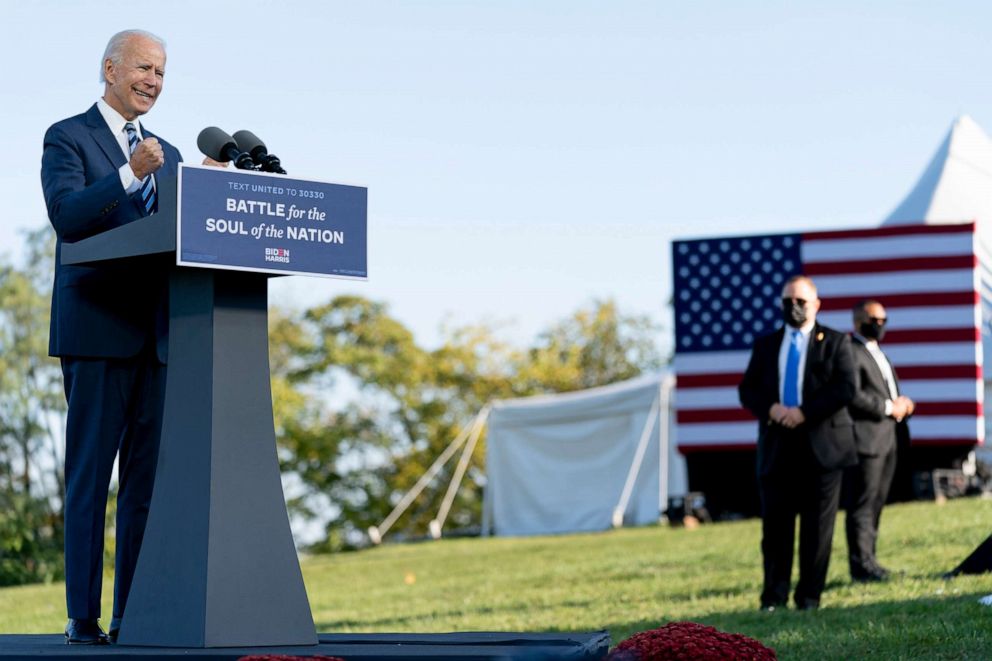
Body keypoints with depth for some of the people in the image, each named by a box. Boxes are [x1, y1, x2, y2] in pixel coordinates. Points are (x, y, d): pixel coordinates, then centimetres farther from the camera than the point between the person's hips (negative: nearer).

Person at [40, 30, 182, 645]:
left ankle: (134, 616, 7)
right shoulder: (68, 138, 2)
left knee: (149, 479, 4)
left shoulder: (168, 154, 21)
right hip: (97, 331, -6)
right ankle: (83, 618, -2)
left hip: (155, 335, 6)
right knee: (90, 477, -4)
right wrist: (131, 173, -23)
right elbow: (68, 216, -13)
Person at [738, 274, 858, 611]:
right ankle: (774, 596, 4)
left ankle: (809, 596, 7)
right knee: (775, 524, 0)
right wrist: (771, 409, -11)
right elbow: (747, 390, 10)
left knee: (817, 526, 1)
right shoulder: (765, 345, 15)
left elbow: (845, 388, -6)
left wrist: (804, 413, -14)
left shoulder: (835, 342, 6)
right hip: (777, 445, 2)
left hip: (821, 444, -2)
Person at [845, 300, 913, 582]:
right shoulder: (849, 352, -9)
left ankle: (867, 561, 13)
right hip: (865, 439, -9)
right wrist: (889, 407, -16)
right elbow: (853, 395, -20)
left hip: (888, 439, 9)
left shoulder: (878, 354, 23)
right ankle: (862, 563, -6)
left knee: (876, 503, 10)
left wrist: (903, 404, 6)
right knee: (863, 503, -7)